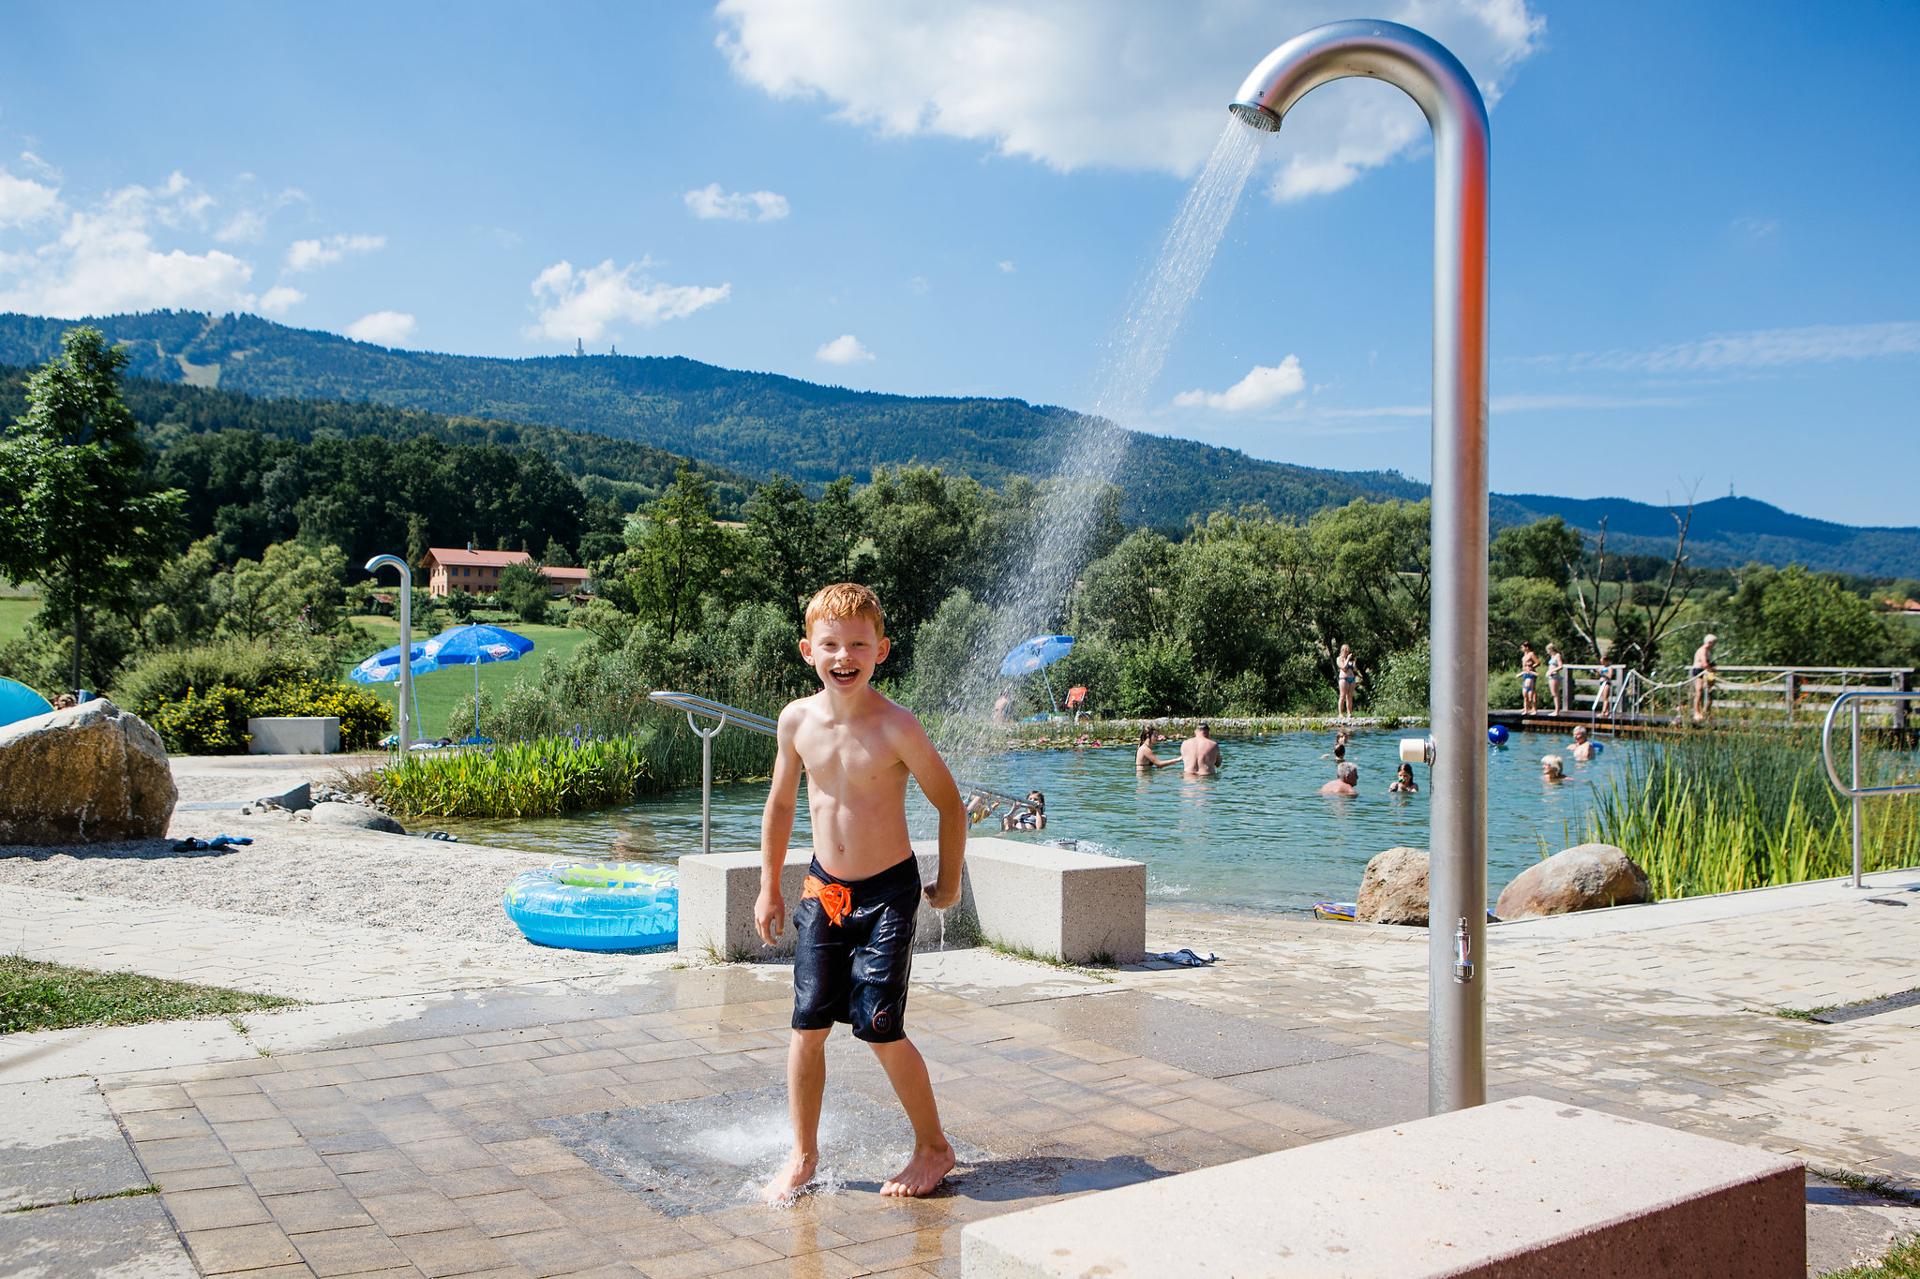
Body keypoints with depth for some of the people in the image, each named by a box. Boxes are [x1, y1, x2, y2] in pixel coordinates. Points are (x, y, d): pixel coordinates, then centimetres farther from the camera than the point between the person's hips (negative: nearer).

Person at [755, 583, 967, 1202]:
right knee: (807, 1025, 5)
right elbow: (780, 804, 11)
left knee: (880, 1028, -6)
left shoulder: (896, 727, -19)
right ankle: (803, 1155, 22)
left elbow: (951, 804, -6)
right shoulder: (797, 720, -5)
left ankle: (934, 1146, 16)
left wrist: (948, 884, 3)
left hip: (887, 892, -4)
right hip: (822, 889, 4)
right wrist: (770, 888, 14)